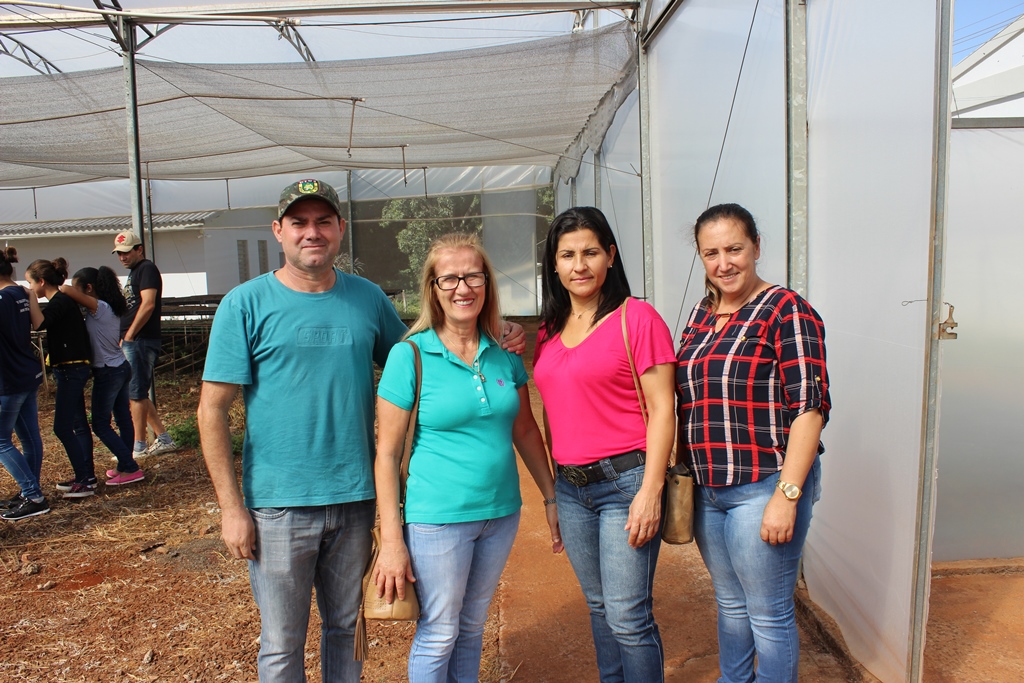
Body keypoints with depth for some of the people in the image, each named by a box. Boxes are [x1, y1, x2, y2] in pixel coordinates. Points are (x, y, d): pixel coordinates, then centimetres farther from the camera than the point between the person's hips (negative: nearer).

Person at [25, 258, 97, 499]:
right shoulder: (62, 300, 12)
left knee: (62, 427, -6)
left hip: (70, 370, -10)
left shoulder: (60, 302, -16)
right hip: (72, 369, 10)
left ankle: (85, 481, -2)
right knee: (78, 424, 14)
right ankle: (87, 476, 22)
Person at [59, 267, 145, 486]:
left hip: (107, 372, -9)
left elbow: (67, 290, -27)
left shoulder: (99, 308, -18)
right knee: (123, 419, 13)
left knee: (100, 424, 0)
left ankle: (131, 469, -2)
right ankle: (125, 466, 22)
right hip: (121, 368, 9)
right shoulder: (111, 308, 7)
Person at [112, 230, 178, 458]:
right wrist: (125, 338, 14)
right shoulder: (134, 271, 21)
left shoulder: (147, 268, -9)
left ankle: (139, 447, 5)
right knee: (138, 394, 12)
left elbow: (148, 304, -20)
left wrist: (129, 335, -17)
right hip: (132, 342, 10)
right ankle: (164, 439, 17)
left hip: (141, 341, -10)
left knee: (137, 394, -4)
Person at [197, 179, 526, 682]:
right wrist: (231, 507, -10)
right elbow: (213, 409, -6)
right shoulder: (246, 304, -6)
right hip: (279, 504, -2)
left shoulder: (368, 298, 4)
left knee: (346, 628, 19)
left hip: (355, 497, 3)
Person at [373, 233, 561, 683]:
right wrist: (391, 541, -12)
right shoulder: (410, 356, -11)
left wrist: (551, 497, 9)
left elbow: (525, 430, 10)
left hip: (501, 513, 4)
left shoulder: (504, 352, 1)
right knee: (438, 633, 10)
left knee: (472, 626, 20)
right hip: (438, 518, -4)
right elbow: (387, 452, -10)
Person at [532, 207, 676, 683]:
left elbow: (662, 410, -11)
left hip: (625, 482, -6)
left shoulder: (637, 317, -8)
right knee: (599, 607, 19)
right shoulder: (550, 329, 10)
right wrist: (552, 491, 15)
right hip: (570, 486, 6)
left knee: (628, 618, 1)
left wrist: (650, 491, -16)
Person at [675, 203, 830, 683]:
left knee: (768, 615, 7)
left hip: (764, 487, -6)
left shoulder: (786, 310, -10)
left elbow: (809, 407, -15)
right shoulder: (700, 316, 10)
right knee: (729, 604, 21)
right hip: (706, 489, 7)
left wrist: (786, 495, -19)